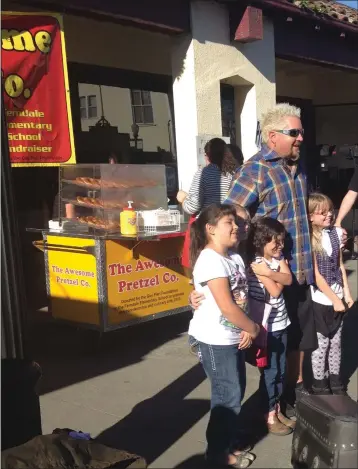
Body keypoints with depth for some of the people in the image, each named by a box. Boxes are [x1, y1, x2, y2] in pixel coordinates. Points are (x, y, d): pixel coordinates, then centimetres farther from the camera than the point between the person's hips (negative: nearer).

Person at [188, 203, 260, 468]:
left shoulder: (235, 257, 8)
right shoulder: (210, 261, -21)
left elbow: (243, 297, 9)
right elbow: (228, 307, -24)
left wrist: (246, 330, -5)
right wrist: (254, 328, -11)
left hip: (234, 337, 9)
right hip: (216, 340, -8)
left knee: (235, 392, 17)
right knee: (228, 396, 3)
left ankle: (229, 445, 33)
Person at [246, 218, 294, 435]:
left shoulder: (278, 258, 6)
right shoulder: (255, 263, -16)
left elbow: (288, 279, -9)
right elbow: (275, 290, -19)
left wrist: (269, 272, -19)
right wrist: (277, 275, -5)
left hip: (281, 323, 7)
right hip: (266, 326, -7)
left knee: (281, 369, 15)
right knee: (270, 371, 3)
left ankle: (278, 409, 28)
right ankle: (270, 416, 16)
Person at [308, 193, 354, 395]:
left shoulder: (336, 232, 2)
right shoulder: (309, 239, -15)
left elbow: (340, 265, 10)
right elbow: (316, 275, -16)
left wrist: (347, 293, 7)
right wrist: (334, 299, -12)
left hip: (338, 297, 5)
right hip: (320, 299, -5)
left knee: (336, 341, 15)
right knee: (321, 343, 6)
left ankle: (335, 381, 31)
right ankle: (320, 385, 21)